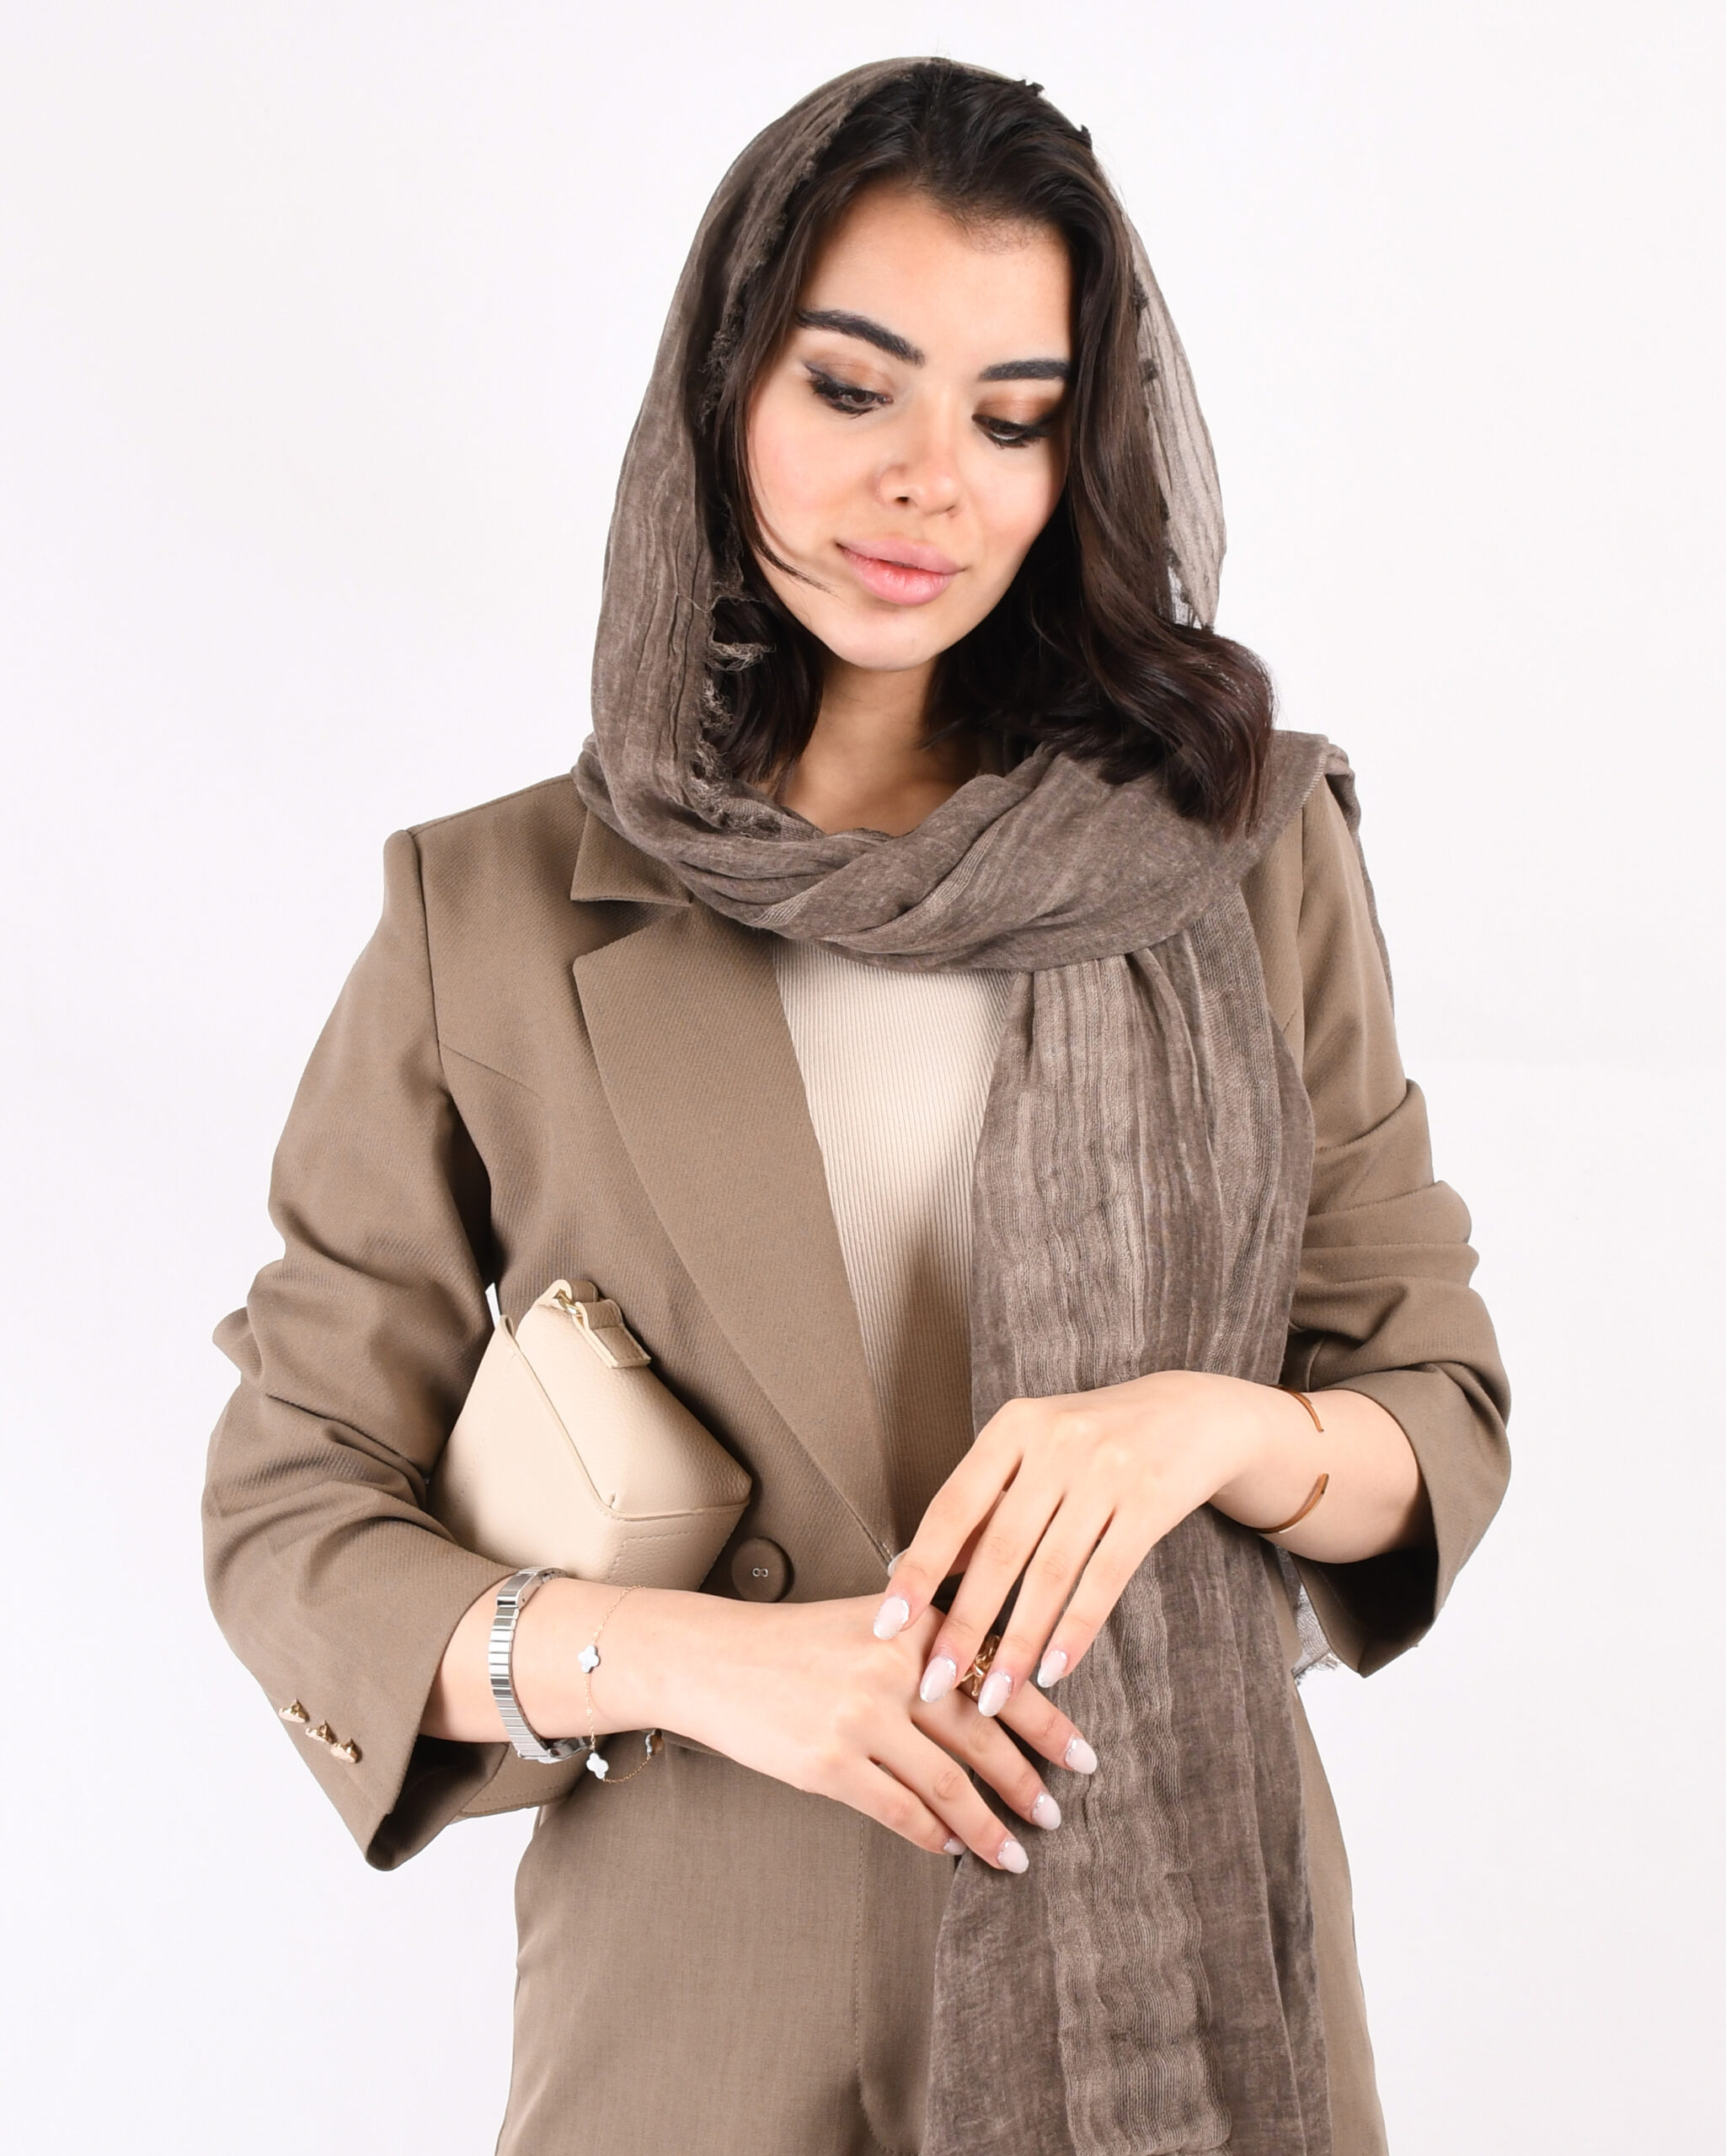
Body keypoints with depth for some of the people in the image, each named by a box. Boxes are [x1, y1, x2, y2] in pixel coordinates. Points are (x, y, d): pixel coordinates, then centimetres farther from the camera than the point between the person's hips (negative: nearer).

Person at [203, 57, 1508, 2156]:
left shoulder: (1246, 854, 0)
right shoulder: (489, 915, -4)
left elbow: (1441, 1419, 3)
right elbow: (289, 1523, -2)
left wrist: (1215, 1427, -18)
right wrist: (681, 1656, -18)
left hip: (1194, 1966, 2)